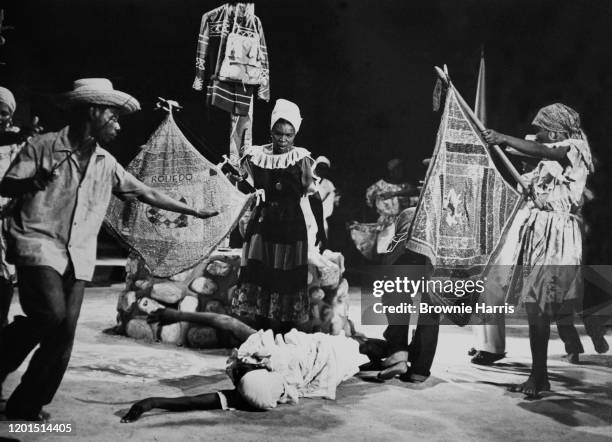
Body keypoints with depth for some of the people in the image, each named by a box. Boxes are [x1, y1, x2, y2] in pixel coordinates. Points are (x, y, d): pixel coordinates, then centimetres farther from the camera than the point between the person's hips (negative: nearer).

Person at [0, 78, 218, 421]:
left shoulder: (106, 164, 13)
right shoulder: (44, 146, 0)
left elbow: (146, 193, 19)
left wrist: (193, 211, 21)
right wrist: (34, 181, -23)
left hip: (79, 256, 5)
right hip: (38, 243, -5)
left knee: (63, 336, -2)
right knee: (51, 313, -25)